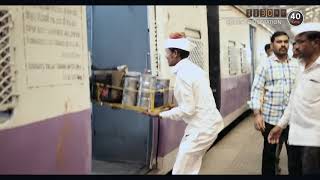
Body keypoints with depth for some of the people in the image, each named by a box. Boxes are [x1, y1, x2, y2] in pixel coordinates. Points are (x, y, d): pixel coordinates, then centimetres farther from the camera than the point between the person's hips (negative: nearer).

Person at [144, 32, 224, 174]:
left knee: (180, 171, -1)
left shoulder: (183, 74, -19)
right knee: (190, 169, 18)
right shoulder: (194, 69, 10)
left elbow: (187, 110, -19)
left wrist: (160, 115, -12)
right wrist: (174, 107, 23)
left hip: (202, 128, -10)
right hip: (208, 123, 10)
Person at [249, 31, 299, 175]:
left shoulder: (295, 66, 7)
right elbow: (257, 90, -6)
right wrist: (257, 114, -14)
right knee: (269, 152, 11)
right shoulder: (265, 65, -2)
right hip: (270, 117, -2)